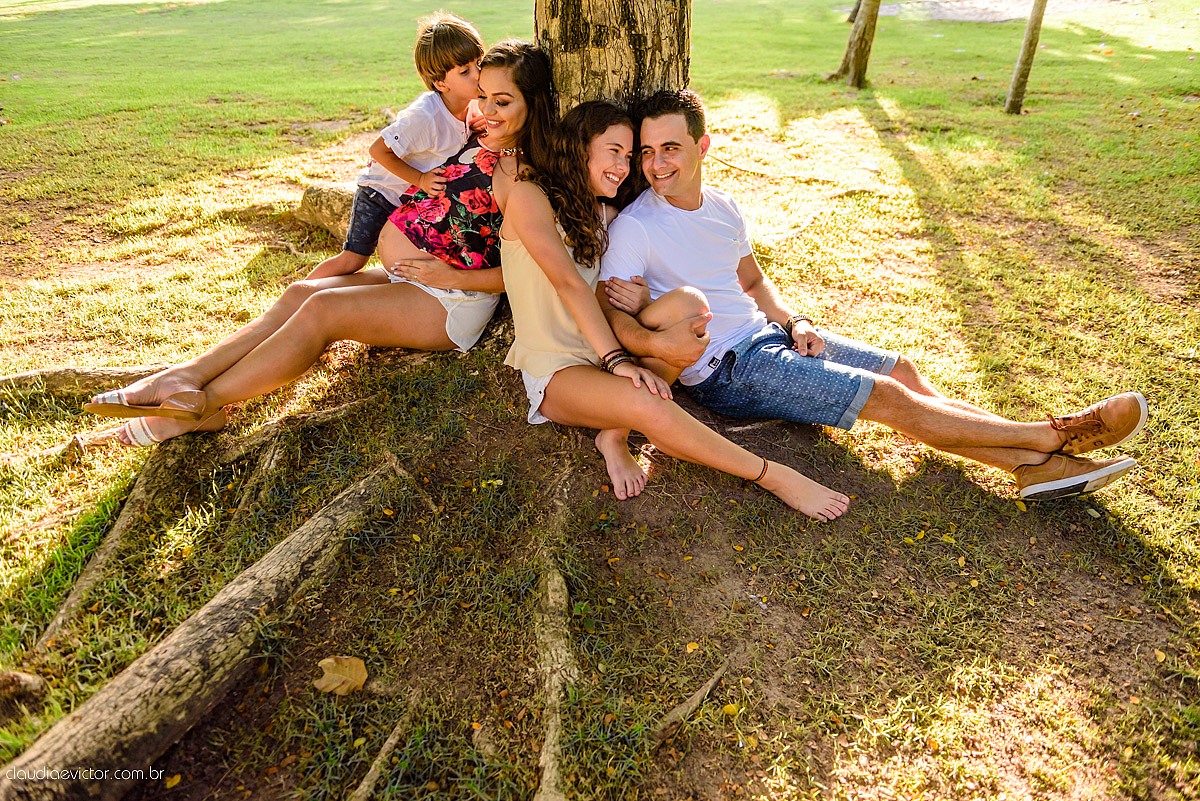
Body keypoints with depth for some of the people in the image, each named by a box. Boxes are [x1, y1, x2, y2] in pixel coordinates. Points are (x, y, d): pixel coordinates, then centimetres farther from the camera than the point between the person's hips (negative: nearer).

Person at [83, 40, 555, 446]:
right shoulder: (475, 143, 11)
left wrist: (452, 276, -18)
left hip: (454, 301, -8)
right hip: (404, 279, 9)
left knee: (323, 309, -21)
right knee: (300, 294, -8)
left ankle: (204, 405, -13)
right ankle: (184, 377, -12)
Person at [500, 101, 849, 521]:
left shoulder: (606, 215, 17)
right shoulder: (529, 196, -6)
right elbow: (568, 283, -18)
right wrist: (616, 359, -25)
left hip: (604, 351, 6)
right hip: (554, 367, -6)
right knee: (647, 405, -35)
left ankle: (614, 434, -21)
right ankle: (773, 476, -20)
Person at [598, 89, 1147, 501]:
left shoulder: (723, 207, 7)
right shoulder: (634, 228, -15)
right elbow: (607, 316, -20)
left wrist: (793, 322, 2)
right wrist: (654, 343, -38)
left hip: (765, 334, 8)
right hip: (725, 370, -8)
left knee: (900, 369, 0)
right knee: (883, 395, -12)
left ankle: (1032, 464, 3)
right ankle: (1053, 436, -2)